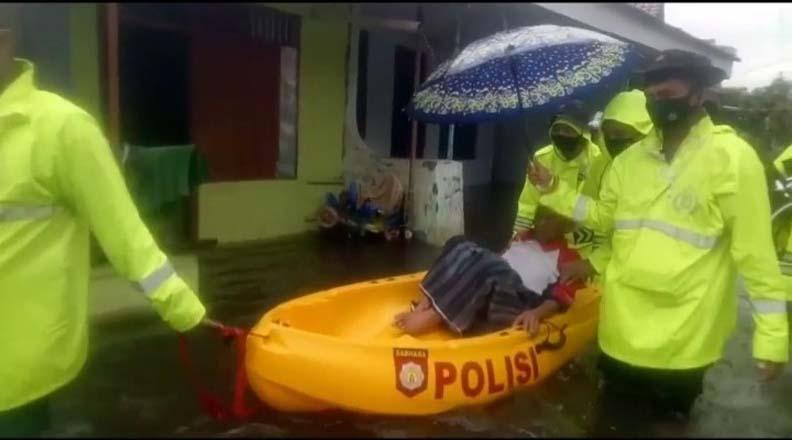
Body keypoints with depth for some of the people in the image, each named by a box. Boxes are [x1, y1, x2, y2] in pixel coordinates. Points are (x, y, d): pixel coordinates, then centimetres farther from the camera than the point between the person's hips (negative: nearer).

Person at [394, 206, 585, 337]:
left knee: (493, 276, -38)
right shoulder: (523, 237, 30)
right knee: (459, 246, -15)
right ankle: (424, 305, -29)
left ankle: (433, 317, -39)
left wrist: (536, 314, -25)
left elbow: (561, 297, -5)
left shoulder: (568, 257, 9)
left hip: (519, 304, -6)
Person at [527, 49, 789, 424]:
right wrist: (553, 189, 2)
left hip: (684, 340, -4)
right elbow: (603, 217, 13)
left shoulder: (732, 157, -12)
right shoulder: (629, 160, 4)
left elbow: (755, 251, -13)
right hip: (623, 328, 5)